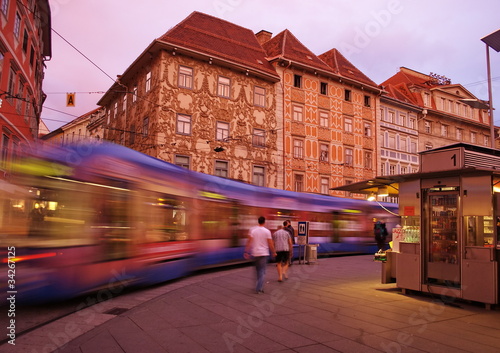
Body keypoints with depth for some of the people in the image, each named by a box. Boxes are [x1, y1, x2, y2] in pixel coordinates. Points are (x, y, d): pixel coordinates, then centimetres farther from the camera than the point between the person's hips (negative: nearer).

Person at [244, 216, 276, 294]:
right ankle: (258, 288, -5)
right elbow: (270, 244, -5)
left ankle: (260, 286, 26)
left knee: (258, 270, 18)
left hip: (255, 253, 3)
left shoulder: (252, 230, -2)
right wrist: (273, 252, 7)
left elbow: (249, 242, -5)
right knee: (262, 271, 2)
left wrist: (247, 252, 0)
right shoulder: (267, 231, -7)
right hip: (264, 253, -3)